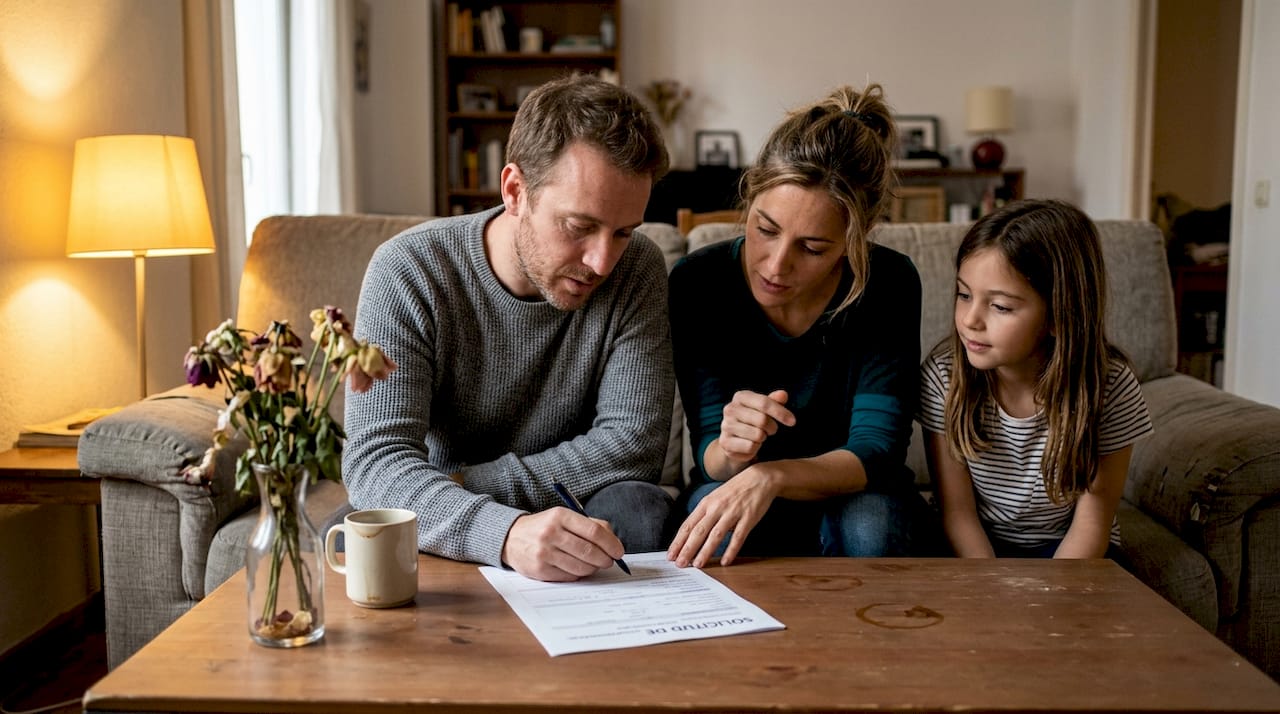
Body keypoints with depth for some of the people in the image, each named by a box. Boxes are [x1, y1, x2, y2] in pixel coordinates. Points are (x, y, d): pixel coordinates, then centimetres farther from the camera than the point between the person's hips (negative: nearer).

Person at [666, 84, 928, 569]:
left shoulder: (889, 284, -19)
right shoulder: (697, 283, -18)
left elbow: (876, 450, -22)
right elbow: (707, 452, -15)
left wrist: (770, 476, -41)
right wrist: (729, 451, -41)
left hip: (848, 492, 1)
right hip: (734, 483, 0)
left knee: (869, 525, -33)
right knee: (723, 536, -34)